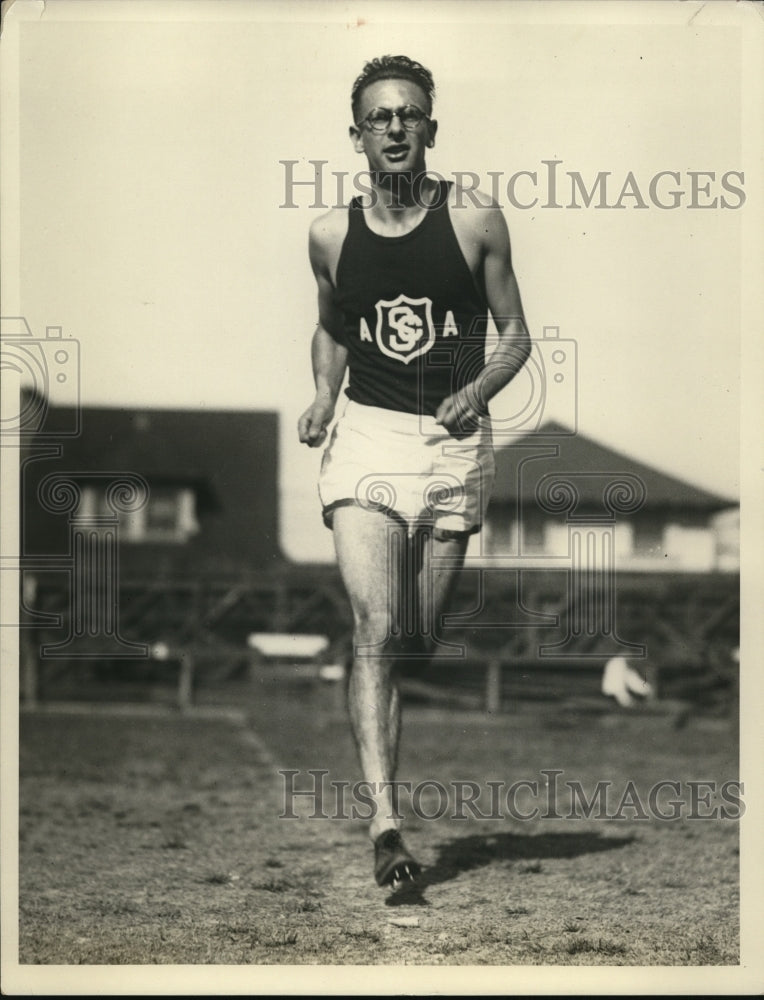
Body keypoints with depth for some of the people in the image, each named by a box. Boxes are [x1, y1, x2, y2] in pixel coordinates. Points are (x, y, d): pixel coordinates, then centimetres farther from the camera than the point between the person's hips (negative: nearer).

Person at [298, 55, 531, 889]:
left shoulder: (474, 220, 1)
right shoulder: (332, 234, 7)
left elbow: (515, 334, 7)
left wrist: (478, 390, -12)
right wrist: (324, 395, 4)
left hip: (452, 443, 0)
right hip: (365, 437, 0)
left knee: (418, 642, 6)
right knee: (374, 632, -17)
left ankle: (385, 794, 31)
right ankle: (384, 821, -24)